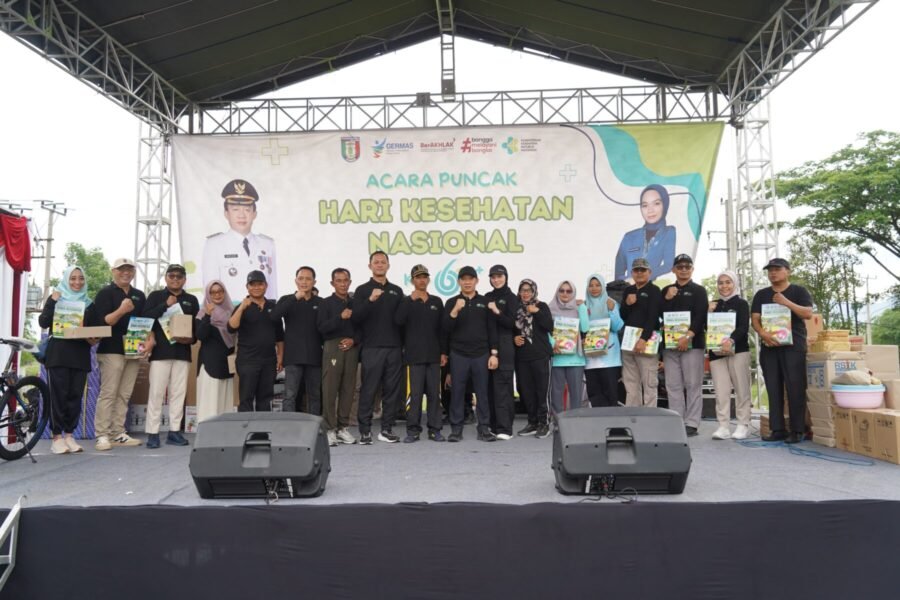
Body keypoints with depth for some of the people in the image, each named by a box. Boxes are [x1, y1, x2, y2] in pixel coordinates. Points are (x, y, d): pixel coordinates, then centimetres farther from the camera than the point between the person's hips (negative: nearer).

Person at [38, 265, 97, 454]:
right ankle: (57, 438, 2)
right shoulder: (56, 298, 5)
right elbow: (43, 323, -5)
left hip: (80, 355, 3)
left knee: (75, 395, 3)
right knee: (59, 395, -3)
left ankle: (69, 435, 11)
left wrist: (93, 338, -5)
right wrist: (52, 303, -15)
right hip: (58, 354, -3)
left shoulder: (88, 303, 15)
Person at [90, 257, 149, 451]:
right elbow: (102, 322, -10)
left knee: (124, 395, 6)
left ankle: (118, 434, 10)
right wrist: (121, 310, -24)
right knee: (108, 393, -7)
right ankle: (102, 435, -4)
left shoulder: (139, 296, 17)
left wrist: (150, 339, -1)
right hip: (111, 351, -5)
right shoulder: (105, 293, 0)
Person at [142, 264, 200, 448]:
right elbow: (145, 317, -7)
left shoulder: (192, 300, 14)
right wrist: (165, 305, -15)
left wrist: (192, 338, -7)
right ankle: (152, 433, 1)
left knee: (178, 393, 4)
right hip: (160, 351, -3)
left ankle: (174, 432, 10)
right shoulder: (155, 296, 8)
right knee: (156, 393, -4)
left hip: (183, 352, 3)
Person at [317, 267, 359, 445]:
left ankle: (343, 427, 12)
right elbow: (321, 327, -6)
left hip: (351, 348, 3)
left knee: (348, 389, 4)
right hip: (332, 347, -3)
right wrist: (340, 317, -16)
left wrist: (354, 339, -4)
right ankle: (330, 428, 0)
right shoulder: (327, 303, 5)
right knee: (330, 389, -5)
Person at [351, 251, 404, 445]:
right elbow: (355, 318, -8)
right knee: (368, 390, -2)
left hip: (394, 348, 3)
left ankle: (386, 429, 11)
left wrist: (403, 343, 7)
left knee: (392, 390, 4)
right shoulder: (362, 290, 5)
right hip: (372, 348, -3)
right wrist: (370, 300, -22)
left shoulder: (396, 291, 15)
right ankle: (365, 431, 4)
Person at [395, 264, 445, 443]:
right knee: (415, 394, -1)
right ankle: (413, 429, 6)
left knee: (434, 393, 4)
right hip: (415, 355, -2)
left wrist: (443, 352, 5)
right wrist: (411, 300, -16)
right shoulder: (407, 301, 5)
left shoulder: (436, 301, 12)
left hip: (434, 355, 2)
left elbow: (442, 328, 12)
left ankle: (434, 429, 11)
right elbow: (398, 321, -14)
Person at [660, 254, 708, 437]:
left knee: (693, 385, -3)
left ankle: (691, 424, 1)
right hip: (670, 343, 4)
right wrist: (667, 299, -6)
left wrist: (688, 336, -17)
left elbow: (700, 317, -6)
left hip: (693, 343, -3)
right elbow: (659, 315, 9)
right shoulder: (666, 291, 17)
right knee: (673, 386, 3)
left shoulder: (699, 290, 6)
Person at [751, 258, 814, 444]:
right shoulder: (761, 294, 14)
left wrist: (786, 302, -16)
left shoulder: (799, 291, 6)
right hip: (769, 346, 4)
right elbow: (755, 319, 5)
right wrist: (763, 334, -14)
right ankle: (777, 429, 8)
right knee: (773, 389, 4)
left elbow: (808, 313, -7)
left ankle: (797, 430, -1)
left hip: (793, 346, -3)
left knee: (795, 388, -5)